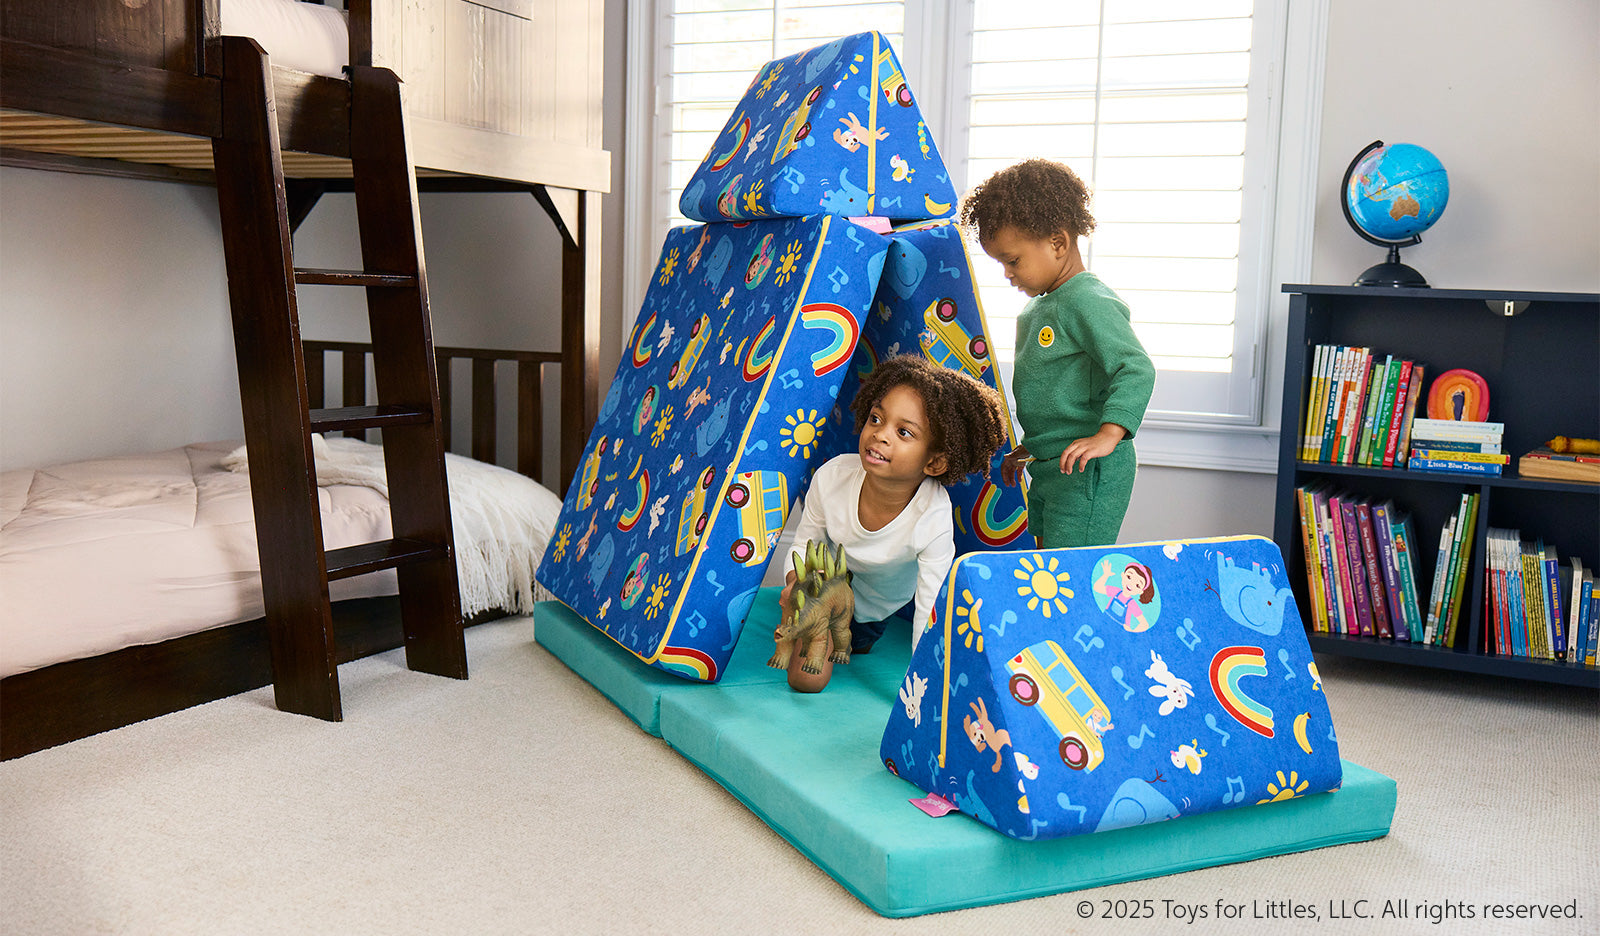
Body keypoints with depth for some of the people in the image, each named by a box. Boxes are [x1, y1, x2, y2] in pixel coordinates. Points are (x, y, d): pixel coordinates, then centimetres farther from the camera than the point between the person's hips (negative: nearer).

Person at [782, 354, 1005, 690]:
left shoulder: (934, 522, -39)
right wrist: (797, 581, -32)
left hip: (883, 605, 0)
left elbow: (930, 615, -31)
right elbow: (805, 542, -11)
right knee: (807, 680, -5)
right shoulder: (831, 477, -32)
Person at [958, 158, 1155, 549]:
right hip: (1048, 470, 10)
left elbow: (1136, 369, -25)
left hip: (1088, 473, -10)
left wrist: (1108, 435, -36)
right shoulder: (1040, 306, 15)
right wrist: (1031, 448, 25)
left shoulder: (1089, 301, -15)